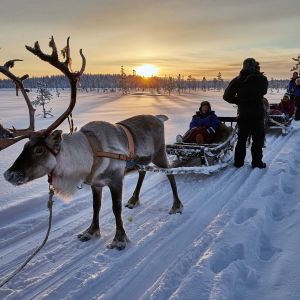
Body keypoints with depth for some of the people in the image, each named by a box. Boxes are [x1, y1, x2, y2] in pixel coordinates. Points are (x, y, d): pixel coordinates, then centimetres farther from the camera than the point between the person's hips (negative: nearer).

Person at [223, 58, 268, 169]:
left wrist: (239, 101, 9)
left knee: (241, 138, 13)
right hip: (257, 114, -3)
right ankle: (257, 162, 6)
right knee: (258, 138, 6)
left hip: (242, 114, 4)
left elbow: (227, 96, -4)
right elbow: (263, 92, 3)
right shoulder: (261, 79, -8)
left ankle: (238, 161, 15)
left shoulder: (238, 80, 0)